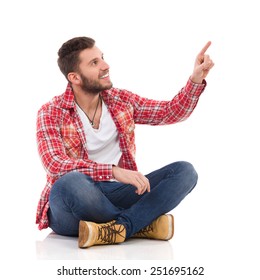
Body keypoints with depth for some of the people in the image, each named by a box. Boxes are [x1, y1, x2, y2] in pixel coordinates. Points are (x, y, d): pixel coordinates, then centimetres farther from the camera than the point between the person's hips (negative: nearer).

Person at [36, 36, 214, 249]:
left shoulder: (121, 100, 9)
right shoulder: (51, 113, -7)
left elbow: (172, 112, 14)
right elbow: (55, 165, -22)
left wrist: (196, 80, -3)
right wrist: (114, 171, -32)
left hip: (115, 194, 5)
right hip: (71, 210, -5)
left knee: (185, 171, -12)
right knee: (71, 181, -40)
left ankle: (116, 228, -31)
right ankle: (142, 225, -18)